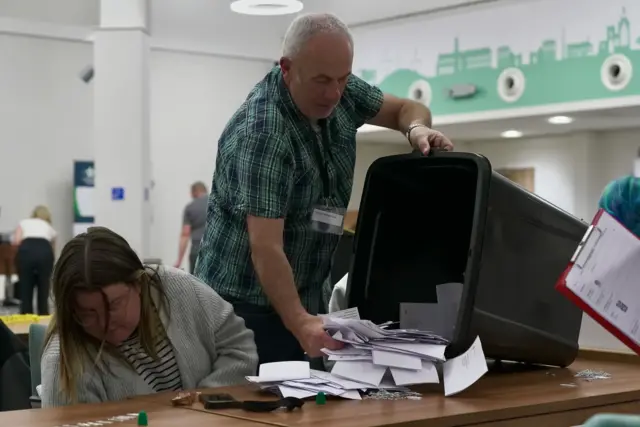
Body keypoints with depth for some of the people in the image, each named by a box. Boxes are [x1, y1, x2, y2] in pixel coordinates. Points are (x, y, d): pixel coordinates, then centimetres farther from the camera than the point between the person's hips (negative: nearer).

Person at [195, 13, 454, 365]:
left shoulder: (341, 92, -4)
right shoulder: (260, 133, -27)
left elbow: (406, 109, 12)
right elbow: (266, 247, -32)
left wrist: (417, 129, -13)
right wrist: (299, 322, -43)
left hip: (309, 295, 7)